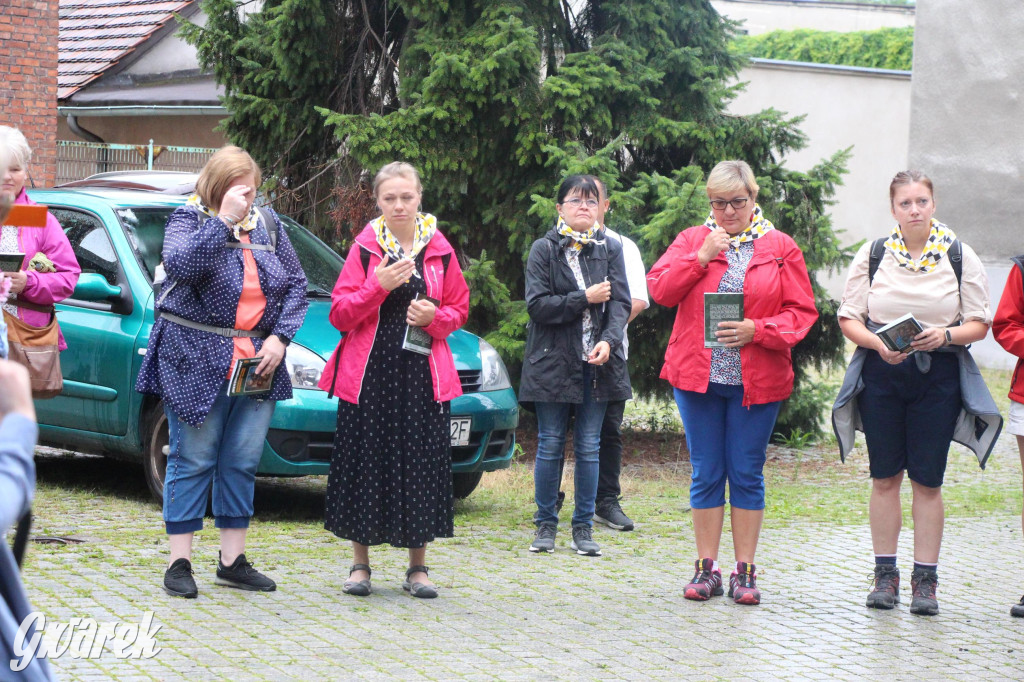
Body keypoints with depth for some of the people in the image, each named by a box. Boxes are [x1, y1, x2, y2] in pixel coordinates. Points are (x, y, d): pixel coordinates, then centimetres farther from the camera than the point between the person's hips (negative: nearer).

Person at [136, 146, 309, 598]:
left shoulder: (269, 225, 12)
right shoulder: (188, 220, -3)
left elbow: (296, 284, 14)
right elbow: (181, 263, -24)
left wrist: (280, 337, 0)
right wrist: (224, 220, -25)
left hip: (258, 364, 5)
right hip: (196, 362, -5)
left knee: (243, 463, 7)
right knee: (193, 461, -3)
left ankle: (233, 561, 15)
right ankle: (180, 564, 2)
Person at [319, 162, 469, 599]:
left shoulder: (439, 250, 7)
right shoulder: (364, 248, 3)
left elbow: (459, 310, 12)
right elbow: (339, 313, -2)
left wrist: (433, 316, -8)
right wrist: (379, 287, -16)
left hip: (424, 376, 1)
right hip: (368, 374, -1)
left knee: (421, 465, 1)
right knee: (364, 464, 0)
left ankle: (417, 567, 13)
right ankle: (360, 565, 13)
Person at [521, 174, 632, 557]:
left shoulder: (610, 249, 7)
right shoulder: (544, 250, 1)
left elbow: (620, 302, -1)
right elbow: (538, 305, -8)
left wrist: (609, 340, -18)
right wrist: (586, 299, -12)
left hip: (597, 363, 2)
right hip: (553, 362, -2)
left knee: (589, 448, 5)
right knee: (550, 445, 3)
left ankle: (584, 527, 12)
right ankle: (545, 525, 12)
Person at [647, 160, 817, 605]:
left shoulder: (780, 248, 4)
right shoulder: (692, 241, 9)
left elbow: (801, 312, 1)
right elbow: (659, 290, -2)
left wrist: (756, 331, -14)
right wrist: (701, 257, -12)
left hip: (757, 381, -1)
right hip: (697, 375, 1)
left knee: (747, 474, 2)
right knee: (706, 473, 5)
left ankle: (745, 572, 9)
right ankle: (706, 569, 11)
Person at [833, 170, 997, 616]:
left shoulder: (959, 257, 3)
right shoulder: (872, 255, 5)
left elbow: (979, 323, 4)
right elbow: (849, 318, 5)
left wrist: (945, 335, -15)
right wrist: (878, 344, -14)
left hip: (938, 375, -1)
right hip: (881, 374, 1)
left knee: (928, 479, -1)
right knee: (885, 477, 4)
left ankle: (925, 580, 5)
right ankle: (885, 574, 12)